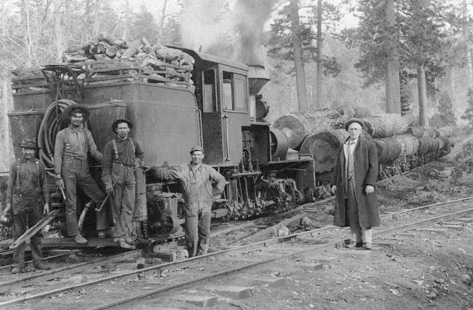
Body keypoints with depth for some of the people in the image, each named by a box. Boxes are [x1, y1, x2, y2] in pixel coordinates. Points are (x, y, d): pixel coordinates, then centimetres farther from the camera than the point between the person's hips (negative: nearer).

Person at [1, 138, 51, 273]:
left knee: (36, 233, 6)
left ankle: (38, 262, 13)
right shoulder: (15, 165, 5)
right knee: (19, 234, -1)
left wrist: (46, 202, 4)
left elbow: (44, 185, 9)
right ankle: (18, 264, 1)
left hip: (36, 203, 1)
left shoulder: (39, 165, 7)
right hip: (19, 203, -1)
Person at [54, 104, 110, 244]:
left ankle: (102, 229, 4)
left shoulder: (87, 133, 13)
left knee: (101, 198, -4)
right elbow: (57, 156, 1)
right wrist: (58, 176, -7)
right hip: (68, 171, -4)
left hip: (84, 172, 4)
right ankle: (75, 234, 6)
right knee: (71, 204, -1)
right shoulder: (62, 134, 3)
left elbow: (94, 152, 8)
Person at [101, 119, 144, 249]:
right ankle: (121, 235, 6)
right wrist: (107, 184, -12)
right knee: (117, 207, 1)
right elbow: (106, 165, -4)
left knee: (128, 207, -6)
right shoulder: (110, 145, -1)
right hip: (116, 176, -3)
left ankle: (121, 235, -6)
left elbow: (140, 154, 35)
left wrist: (137, 162, 13)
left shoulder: (133, 143, 12)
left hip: (130, 177, 3)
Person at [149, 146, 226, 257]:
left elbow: (221, 180, 14)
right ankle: (192, 258, 11)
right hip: (190, 207, -2)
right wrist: (152, 169, -4)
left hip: (205, 207, 2)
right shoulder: (182, 171, 1)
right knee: (192, 235, -3)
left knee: (204, 234, 4)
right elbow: (164, 173, 3)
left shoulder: (207, 170, 5)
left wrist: (212, 194, 10)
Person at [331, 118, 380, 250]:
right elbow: (338, 167, 14)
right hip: (346, 184, 5)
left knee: (364, 211, -5)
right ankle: (356, 240, 9)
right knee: (352, 212, 4)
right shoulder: (343, 147, 13)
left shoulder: (369, 146, -3)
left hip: (362, 184, -5)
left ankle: (367, 241, 0)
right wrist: (334, 183, 7)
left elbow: (373, 166, -9)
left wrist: (370, 184, -19)